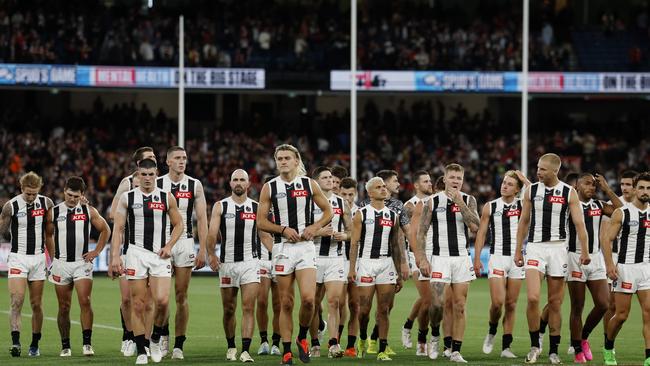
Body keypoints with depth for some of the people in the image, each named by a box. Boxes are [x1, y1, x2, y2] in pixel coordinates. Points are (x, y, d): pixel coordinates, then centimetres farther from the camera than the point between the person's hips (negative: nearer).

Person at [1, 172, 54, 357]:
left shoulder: (46, 203, 0)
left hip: (38, 258, 3)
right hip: (17, 258, -3)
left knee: (36, 304, 6)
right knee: (16, 301, -16)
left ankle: (35, 345, 15)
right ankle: (15, 342, -22)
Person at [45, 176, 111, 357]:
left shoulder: (89, 211, 3)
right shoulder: (54, 212, 4)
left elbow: (105, 230, 13)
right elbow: (48, 235, 18)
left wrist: (96, 251, 6)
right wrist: (53, 255, 11)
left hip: (82, 262, -1)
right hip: (61, 264, 1)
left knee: (85, 301, -15)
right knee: (64, 306, 4)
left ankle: (87, 344, -13)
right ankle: (65, 346, 11)